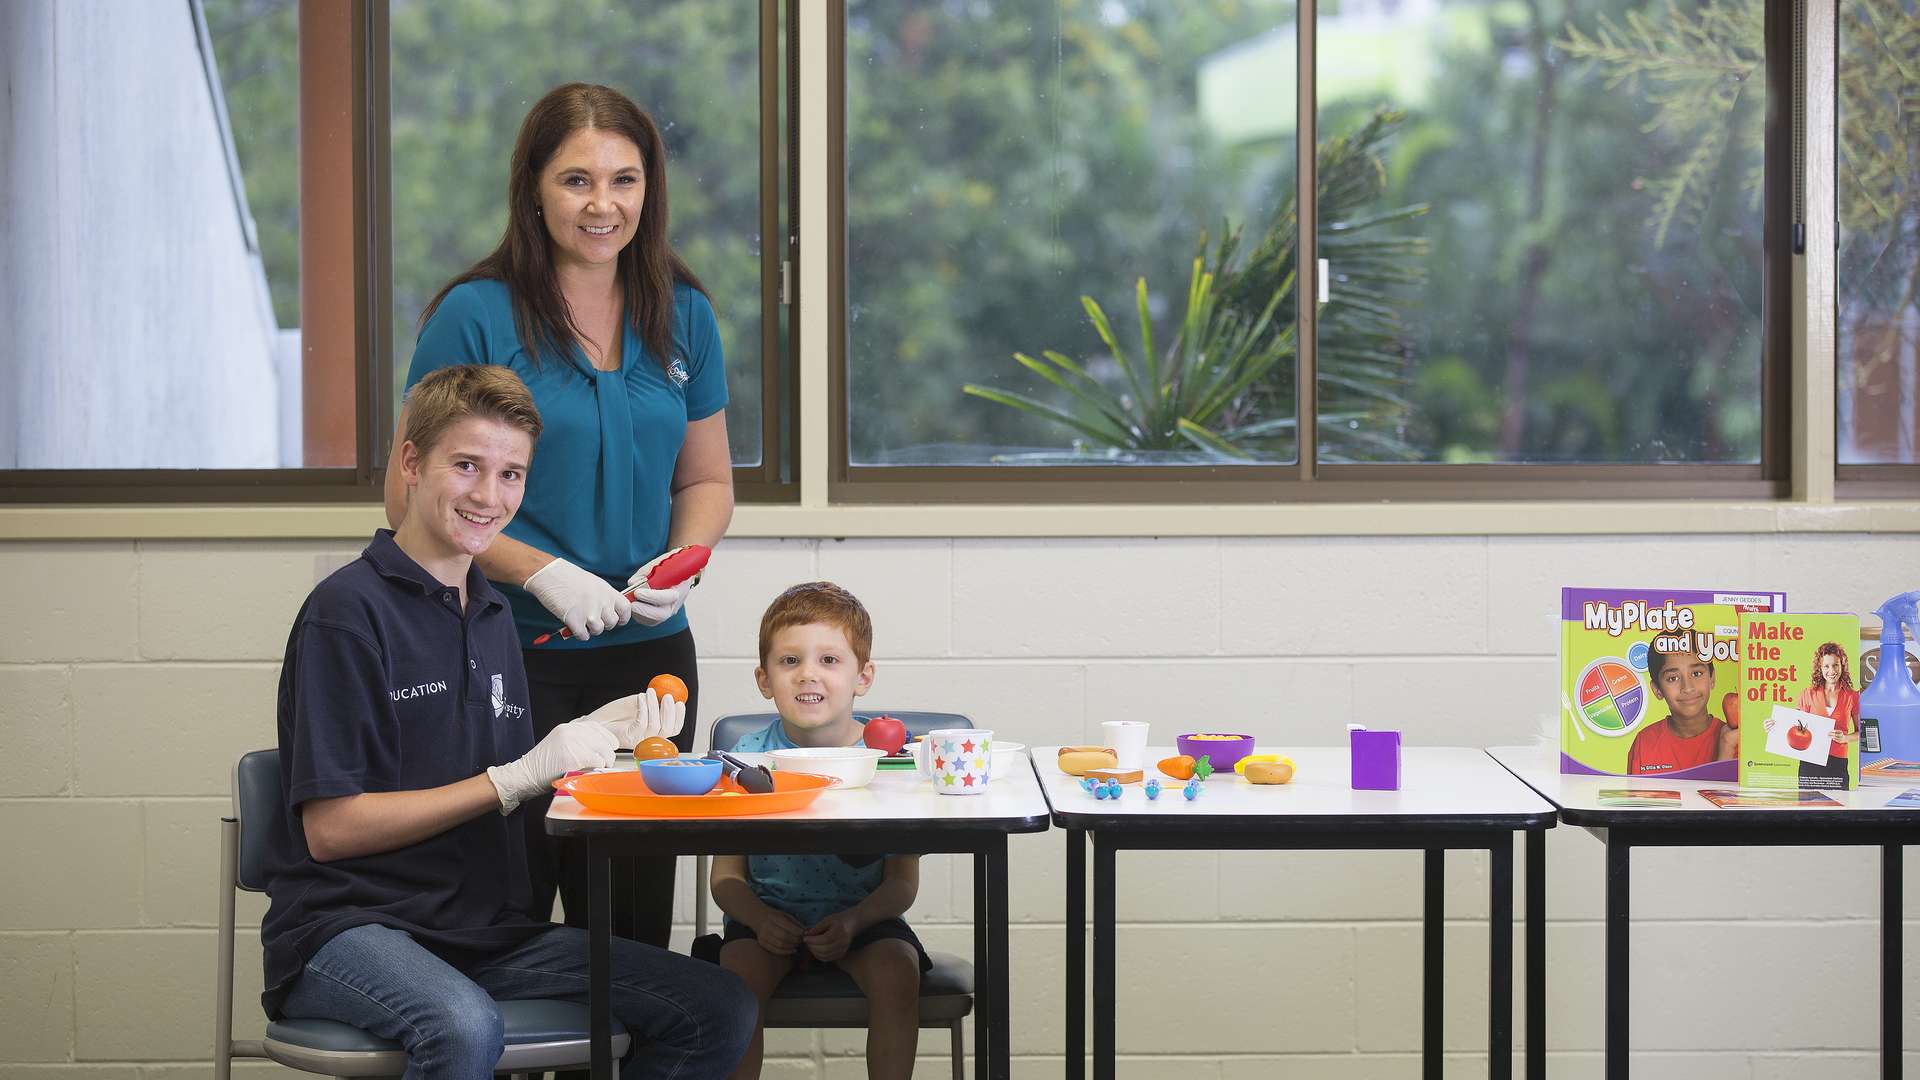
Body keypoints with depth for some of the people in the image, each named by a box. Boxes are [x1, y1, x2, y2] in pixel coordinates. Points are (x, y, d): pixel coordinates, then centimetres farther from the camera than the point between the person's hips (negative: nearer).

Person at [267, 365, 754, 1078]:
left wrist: (595, 736, 1)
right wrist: (516, 777, -14)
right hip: (351, 929, -7)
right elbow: (330, 828, -14)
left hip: (488, 929, 7)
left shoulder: (492, 617, 17)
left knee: (720, 1010, -8)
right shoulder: (348, 609, -9)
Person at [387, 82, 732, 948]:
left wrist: (679, 563, -4)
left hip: (647, 655, 4)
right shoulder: (475, 314, -7)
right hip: (511, 657, -4)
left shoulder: (683, 314, 7)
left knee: (633, 922, 10)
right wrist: (539, 570, -18)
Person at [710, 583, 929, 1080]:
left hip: (861, 915, 0)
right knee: (738, 976, -28)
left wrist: (853, 921, -23)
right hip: (770, 914, 0)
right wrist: (760, 917, -21)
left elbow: (902, 880, -5)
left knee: (896, 974, -27)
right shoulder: (748, 757, -4)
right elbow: (726, 874, 0)